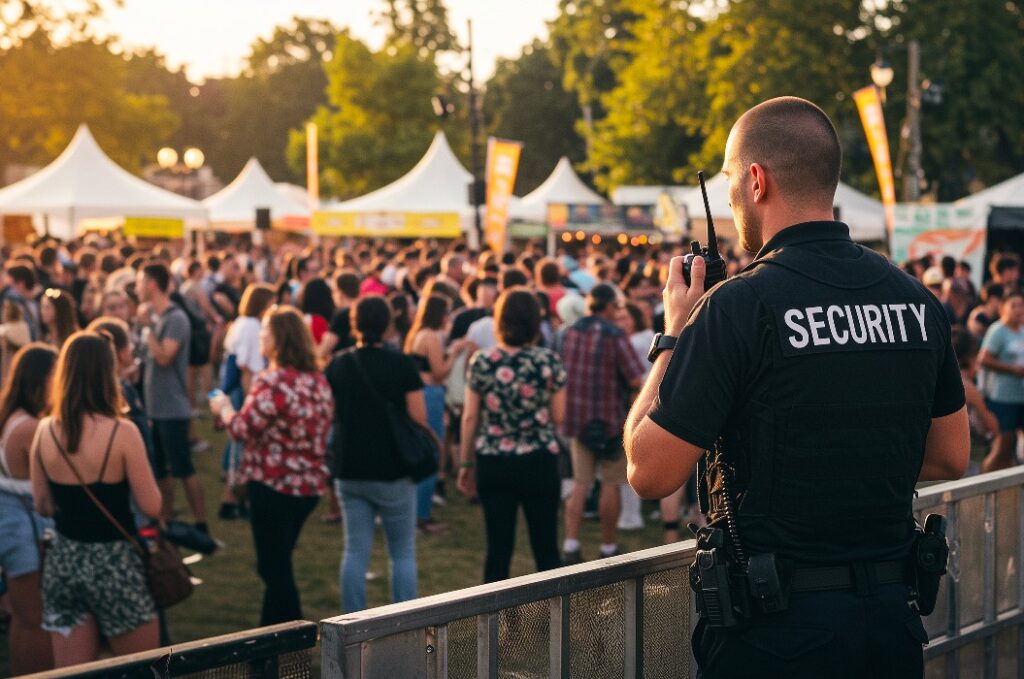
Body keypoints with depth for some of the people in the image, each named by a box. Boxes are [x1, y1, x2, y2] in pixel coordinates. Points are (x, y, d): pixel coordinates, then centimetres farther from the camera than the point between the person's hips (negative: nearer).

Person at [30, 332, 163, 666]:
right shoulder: (122, 432, -15)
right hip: (114, 562, -4)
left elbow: (43, 506, 7)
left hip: (63, 561, 4)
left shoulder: (45, 431, -2)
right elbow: (152, 507, -11)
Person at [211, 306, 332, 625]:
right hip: (310, 485, 8)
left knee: (274, 567, 1)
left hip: (273, 485, -8)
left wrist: (223, 409, 4)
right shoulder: (318, 381, 8)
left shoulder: (273, 381, -19)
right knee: (277, 564, 20)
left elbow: (244, 429, -16)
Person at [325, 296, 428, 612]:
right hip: (393, 471, -3)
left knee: (355, 551, 10)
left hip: (349, 470, 3)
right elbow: (419, 419, -12)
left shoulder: (338, 365, 0)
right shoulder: (402, 364, -10)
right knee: (403, 553, 7)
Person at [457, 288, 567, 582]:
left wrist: (466, 463, 9)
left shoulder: (481, 362, -3)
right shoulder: (549, 362, -7)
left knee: (498, 547, 7)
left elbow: (470, 417, 0)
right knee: (546, 547, 6)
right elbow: (559, 416, -3)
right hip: (539, 460, -1)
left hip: (493, 462, 1)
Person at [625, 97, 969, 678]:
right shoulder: (918, 301, 3)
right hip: (892, 619, 6)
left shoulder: (740, 307, -16)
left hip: (777, 630, -5)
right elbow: (951, 457, 13)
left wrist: (675, 335, -1)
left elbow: (651, 472, -11)